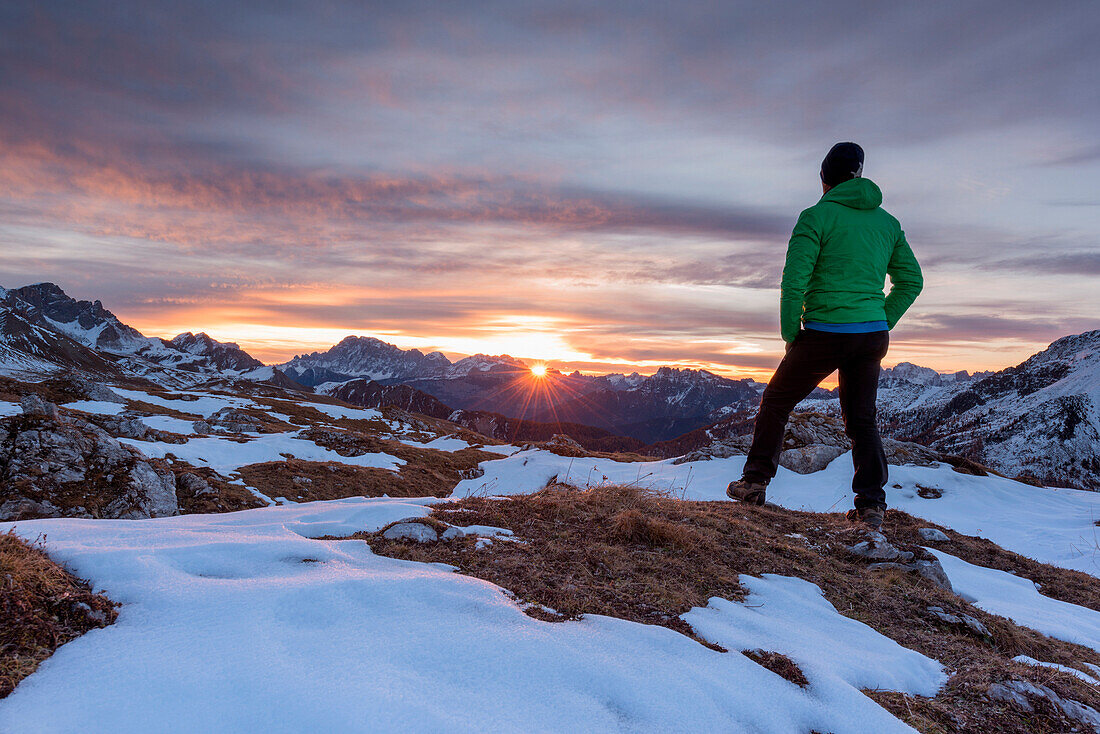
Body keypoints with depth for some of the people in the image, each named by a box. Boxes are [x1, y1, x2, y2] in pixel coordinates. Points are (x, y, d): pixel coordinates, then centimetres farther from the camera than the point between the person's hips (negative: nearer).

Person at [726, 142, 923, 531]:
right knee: (862, 419, 15)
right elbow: (911, 280, 14)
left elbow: (794, 280, -15)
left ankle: (755, 481, 17)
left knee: (776, 401, 13)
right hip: (873, 338, 5)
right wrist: (880, 324, 16)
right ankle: (871, 504, 11)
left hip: (825, 334, -5)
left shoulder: (817, 216, -6)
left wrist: (790, 334, -4)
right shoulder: (888, 222, 12)